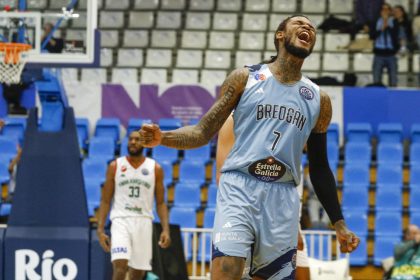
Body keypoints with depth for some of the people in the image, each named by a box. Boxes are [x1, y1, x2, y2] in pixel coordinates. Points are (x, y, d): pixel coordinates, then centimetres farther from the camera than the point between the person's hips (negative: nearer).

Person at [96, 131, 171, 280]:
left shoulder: (155, 169, 7)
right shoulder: (115, 166, 5)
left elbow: (161, 203, 8)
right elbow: (105, 200, 6)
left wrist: (165, 229, -4)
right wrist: (100, 229, -2)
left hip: (143, 222, 2)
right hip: (121, 220, -2)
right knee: (120, 266, -21)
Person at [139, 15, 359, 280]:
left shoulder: (319, 100, 15)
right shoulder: (246, 78, 7)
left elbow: (320, 168, 20)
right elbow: (204, 132, 5)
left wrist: (339, 224, 17)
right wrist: (162, 138, -14)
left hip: (283, 198, 3)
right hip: (239, 188, -3)